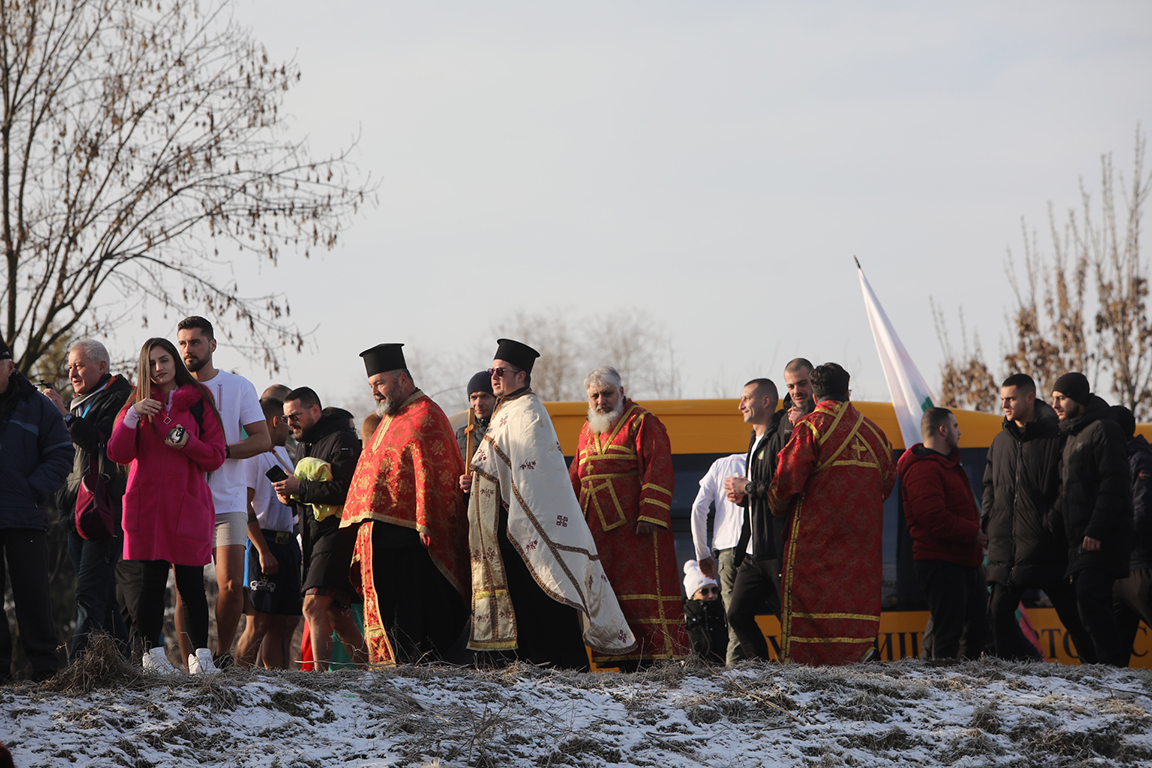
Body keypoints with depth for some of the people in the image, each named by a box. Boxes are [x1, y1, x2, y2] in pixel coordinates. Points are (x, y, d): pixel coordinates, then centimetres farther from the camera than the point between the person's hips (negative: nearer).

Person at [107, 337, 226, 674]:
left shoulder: (199, 402, 7)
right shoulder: (137, 404, 12)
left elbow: (216, 456, 4)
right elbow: (118, 454, 0)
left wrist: (186, 442, -14)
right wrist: (133, 416, -13)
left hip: (187, 504, -1)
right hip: (145, 504, 1)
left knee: (191, 583, -2)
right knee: (148, 580, -4)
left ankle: (200, 654, 4)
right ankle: (152, 653, 0)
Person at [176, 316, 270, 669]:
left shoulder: (239, 387, 5)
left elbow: (262, 440, 0)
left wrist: (223, 451, -16)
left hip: (228, 501, -1)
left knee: (231, 584, -9)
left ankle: (222, 653, 9)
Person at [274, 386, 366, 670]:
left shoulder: (341, 439, -10)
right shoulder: (303, 443, 21)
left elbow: (345, 490, -21)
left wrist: (299, 487, -18)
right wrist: (290, 493, 6)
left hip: (337, 530, -10)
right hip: (314, 534, 10)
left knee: (314, 606, -21)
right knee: (336, 614, 11)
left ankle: (320, 676, -25)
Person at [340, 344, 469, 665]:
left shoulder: (426, 417, -7)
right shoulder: (390, 419, 23)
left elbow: (434, 474, -15)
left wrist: (426, 527, -21)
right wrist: (363, 524, 18)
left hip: (408, 534, -10)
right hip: (380, 537, 10)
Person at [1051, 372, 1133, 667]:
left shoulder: (1102, 430, -8)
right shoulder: (1072, 435, 22)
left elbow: (1114, 485, -16)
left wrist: (1097, 530, -22)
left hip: (1101, 540, -10)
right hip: (1080, 538, 10)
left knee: (1089, 596, -19)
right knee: (1088, 600, 6)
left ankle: (1113, 662, -18)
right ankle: (1101, 661, 8)